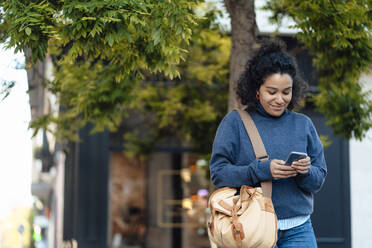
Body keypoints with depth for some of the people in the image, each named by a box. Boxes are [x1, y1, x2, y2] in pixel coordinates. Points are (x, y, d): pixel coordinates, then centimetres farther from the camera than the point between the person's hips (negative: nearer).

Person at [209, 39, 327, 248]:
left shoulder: (303, 124, 10)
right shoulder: (235, 122, 1)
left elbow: (319, 180, 10)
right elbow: (219, 173, -5)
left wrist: (306, 172, -13)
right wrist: (262, 170, -18)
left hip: (298, 230, 3)